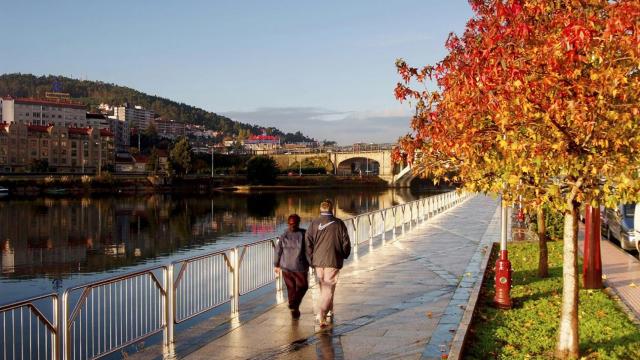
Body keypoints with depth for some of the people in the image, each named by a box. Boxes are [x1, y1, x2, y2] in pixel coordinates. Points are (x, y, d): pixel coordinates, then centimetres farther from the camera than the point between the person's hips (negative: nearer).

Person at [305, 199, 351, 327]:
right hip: (333, 261, -3)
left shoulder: (314, 223, 0)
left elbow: (308, 242, -3)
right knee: (329, 289, 0)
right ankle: (321, 316, -13)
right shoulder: (339, 223, -4)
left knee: (323, 288, 19)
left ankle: (329, 312, 31)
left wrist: (311, 260, 6)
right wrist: (343, 256, 17)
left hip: (318, 260, 3)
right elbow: (346, 243, 0)